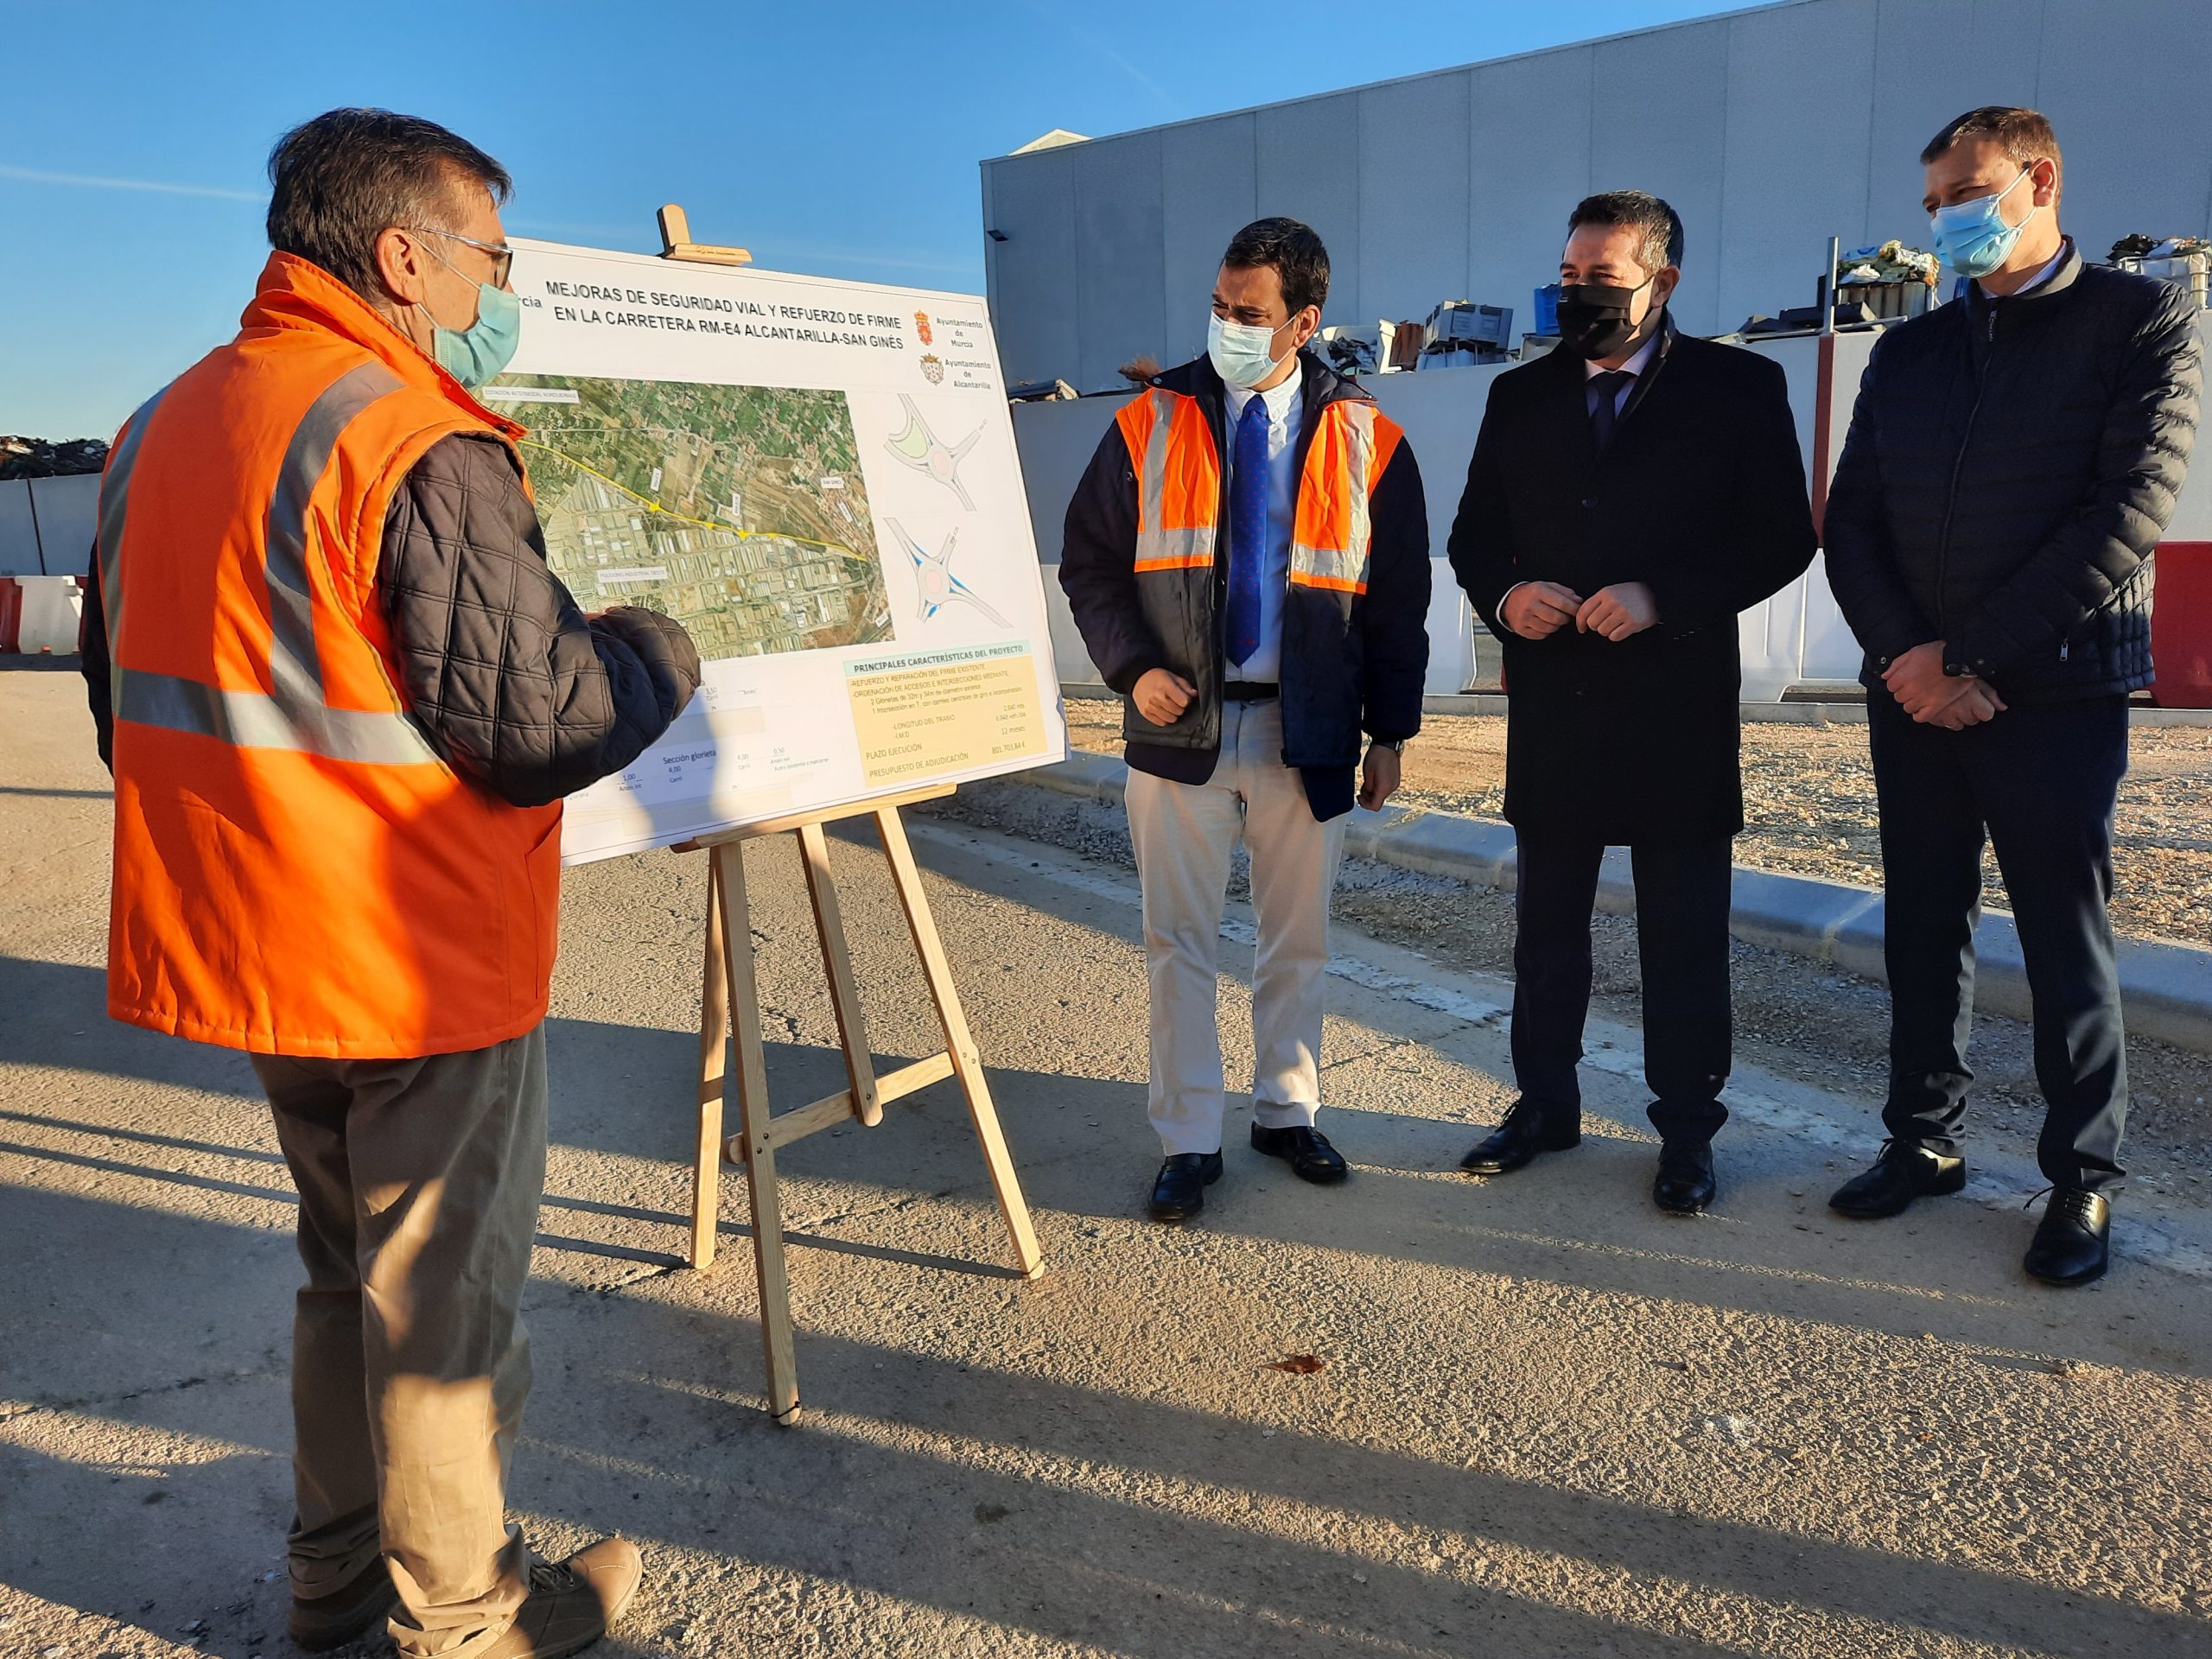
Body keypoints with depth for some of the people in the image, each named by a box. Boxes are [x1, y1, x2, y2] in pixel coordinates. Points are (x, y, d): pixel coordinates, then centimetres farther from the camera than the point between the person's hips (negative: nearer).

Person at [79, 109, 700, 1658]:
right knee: (444, 1297, 8)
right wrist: (663, 646, -3)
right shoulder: (422, 446, -18)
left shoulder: (160, 426, 10)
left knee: (350, 1263, 24)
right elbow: (537, 725, -21)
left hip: (242, 942, 9)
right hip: (425, 960, -8)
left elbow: (131, 691, 17)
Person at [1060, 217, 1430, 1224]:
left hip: (1308, 734, 1)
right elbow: (1089, 564, 5)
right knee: (1180, 943, 4)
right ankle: (1189, 1142, 16)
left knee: (1299, 941, 12)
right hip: (1179, 726, 0)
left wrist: (1391, 732, 3)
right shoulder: (1150, 425, 1)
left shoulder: (1364, 441, 1)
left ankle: (1287, 1112, 31)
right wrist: (1133, 666, -11)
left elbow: (1398, 600, 5)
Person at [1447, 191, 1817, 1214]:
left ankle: (1685, 1129, 20)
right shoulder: (1521, 395, 8)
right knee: (1545, 927, 12)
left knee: (1684, 937, 6)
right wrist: (1504, 599, -11)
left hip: (1677, 706, -3)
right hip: (1551, 705, 3)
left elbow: (1781, 539, -5)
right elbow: (1474, 536, 11)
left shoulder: (1739, 389, -2)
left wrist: (1665, 600, -19)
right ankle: (1544, 1104, 27)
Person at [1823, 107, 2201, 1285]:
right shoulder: (1909, 350, 13)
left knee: (2067, 941, 2)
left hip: (2054, 690, -4)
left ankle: (2083, 1177, 16)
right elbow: (1851, 522, 7)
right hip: (1913, 690, 5)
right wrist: (1907, 654, -9)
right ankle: (1925, 1140, 22)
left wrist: (1973, 658, -16)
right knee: (1922, 926, 10)